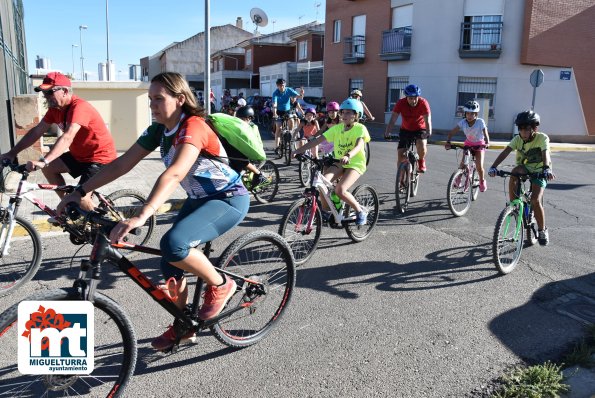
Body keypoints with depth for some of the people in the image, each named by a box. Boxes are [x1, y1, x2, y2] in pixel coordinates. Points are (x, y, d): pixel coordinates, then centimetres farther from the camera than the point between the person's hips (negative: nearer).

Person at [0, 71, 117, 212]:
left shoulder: (79, 107, -25)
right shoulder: (55, 108, 3)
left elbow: (67, 138, -37)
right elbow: (37, 131, 4)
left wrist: (43, 161, -46)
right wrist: (12, 153, -2)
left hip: (101, 157, -9)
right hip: (80, 155, 9)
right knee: (48, 168, 6)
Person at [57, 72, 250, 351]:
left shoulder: (193, 127, -25)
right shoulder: (159, 130, 0)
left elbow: (173, 174, -40)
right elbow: (122, 164, -1)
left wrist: (141, 216, -50)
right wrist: (79, 192, -8)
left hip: (229, 199, -8)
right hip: (198, 200, 9)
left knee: (173, 244, -31)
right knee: (170, 265, 5)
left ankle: (220, 285, -5)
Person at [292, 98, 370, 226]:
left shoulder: (360, 128, -9)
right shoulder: (337, 128, 3)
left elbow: (359, 146, -28)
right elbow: (318, 140, -4)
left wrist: (348, 156, -49)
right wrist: (299, 150, -14)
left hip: (355, 164, -5)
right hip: (339, 163, 5)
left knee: (340, 190, -27)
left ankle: (361, 211, -3)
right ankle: (325, 211, -1)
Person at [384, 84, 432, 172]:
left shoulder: (423, 103, -23)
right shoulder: (401, 103, -20)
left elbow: (427, 120, -30)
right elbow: (393, 120, -26)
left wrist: (428, 132, -49)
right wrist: (387, 133, -41)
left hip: (420, 129, -2)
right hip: (405, 130, 2)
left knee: (421, 145, -32)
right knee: (401, 156, -7)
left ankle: (421, 161, 1)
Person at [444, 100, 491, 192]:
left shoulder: (480, 122, -26)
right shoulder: (462, 122, -20)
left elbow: (486, 134, -31)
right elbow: (451, 133, -21)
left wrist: (486, 143, -50)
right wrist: (448, 142, -37)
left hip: (479, 144, -2)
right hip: (468, 143, 2)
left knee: (479, 166, -14)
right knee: (463, 163, -16)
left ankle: (482, 181, 14)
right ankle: (458, 179, 9)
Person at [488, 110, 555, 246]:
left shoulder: (542, 138, -19)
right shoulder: (518, 139, -11)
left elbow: (545, 153, -37)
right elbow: (505, 152, -25)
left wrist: (547, 169, -57)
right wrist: (493, 166, -41)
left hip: (539, 171, -3)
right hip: (525, 168, 3)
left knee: (535, 200, -19)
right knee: (515, 172, -34)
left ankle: (542, 230, 3)